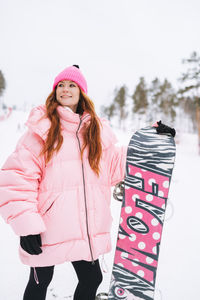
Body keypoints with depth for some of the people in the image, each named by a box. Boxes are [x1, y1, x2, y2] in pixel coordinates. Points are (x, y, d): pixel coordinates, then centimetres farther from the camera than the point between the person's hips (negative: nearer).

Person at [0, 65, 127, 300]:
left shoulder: (97, 130, 7)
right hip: (46, 228, -4)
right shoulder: (41, 128, -9)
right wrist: (25, 224, -20)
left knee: (91, 280, 19)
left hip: (87, 230, 5)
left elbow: (115, 165, 9)